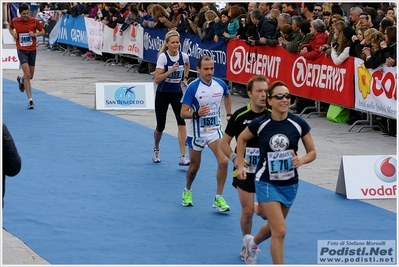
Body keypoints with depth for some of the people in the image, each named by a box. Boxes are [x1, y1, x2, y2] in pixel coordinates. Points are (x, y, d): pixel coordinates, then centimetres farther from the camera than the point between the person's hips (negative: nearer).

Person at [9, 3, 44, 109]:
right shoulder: (14, 21, -4)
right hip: (22, 51, -2)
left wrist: (35, 34, -15)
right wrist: (13, 34, -2)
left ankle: (21, 80, 50)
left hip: (32, 50, 2)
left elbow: (42, 32, 5)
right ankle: (30, 100, -14)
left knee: (30, 76, 12)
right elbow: (10, 28, 18)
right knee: (27, 74, -16)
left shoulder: (34, 21, -7)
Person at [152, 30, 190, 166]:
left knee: (181, 122, -19)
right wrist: (171, 70, -32)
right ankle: (156, 150, 40)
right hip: (163, 94, -2)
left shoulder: (183, 56, -6)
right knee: (160, 126, 8)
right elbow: (157, 79, -23)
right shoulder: (163, 57, -18)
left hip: (177, 93, 2)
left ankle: (183, 157, -20)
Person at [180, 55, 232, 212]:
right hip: (197, 132, -2)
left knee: (223, 161, -16)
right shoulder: (193, 87, -18)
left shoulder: (220, 85, -5)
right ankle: (187, 191, 42)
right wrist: (196, 114, -35)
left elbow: (227, 96, 21)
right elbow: (183, 113, -17)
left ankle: (218, 199, -5)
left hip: (215, 130, 2)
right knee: (194, 166, 11)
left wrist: (229, 114, 13)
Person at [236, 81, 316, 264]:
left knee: (274, 226, 23)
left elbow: (312, 152, -2)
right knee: (280, 231, -13)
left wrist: (302, 160, -22)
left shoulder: (299, 124, -12)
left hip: (289, 183, 4)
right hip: (267, 182, -3)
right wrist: (240, 165, 2)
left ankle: (252, 242, 56)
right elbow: (242, 139, 7)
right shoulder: (260, 124, -14)